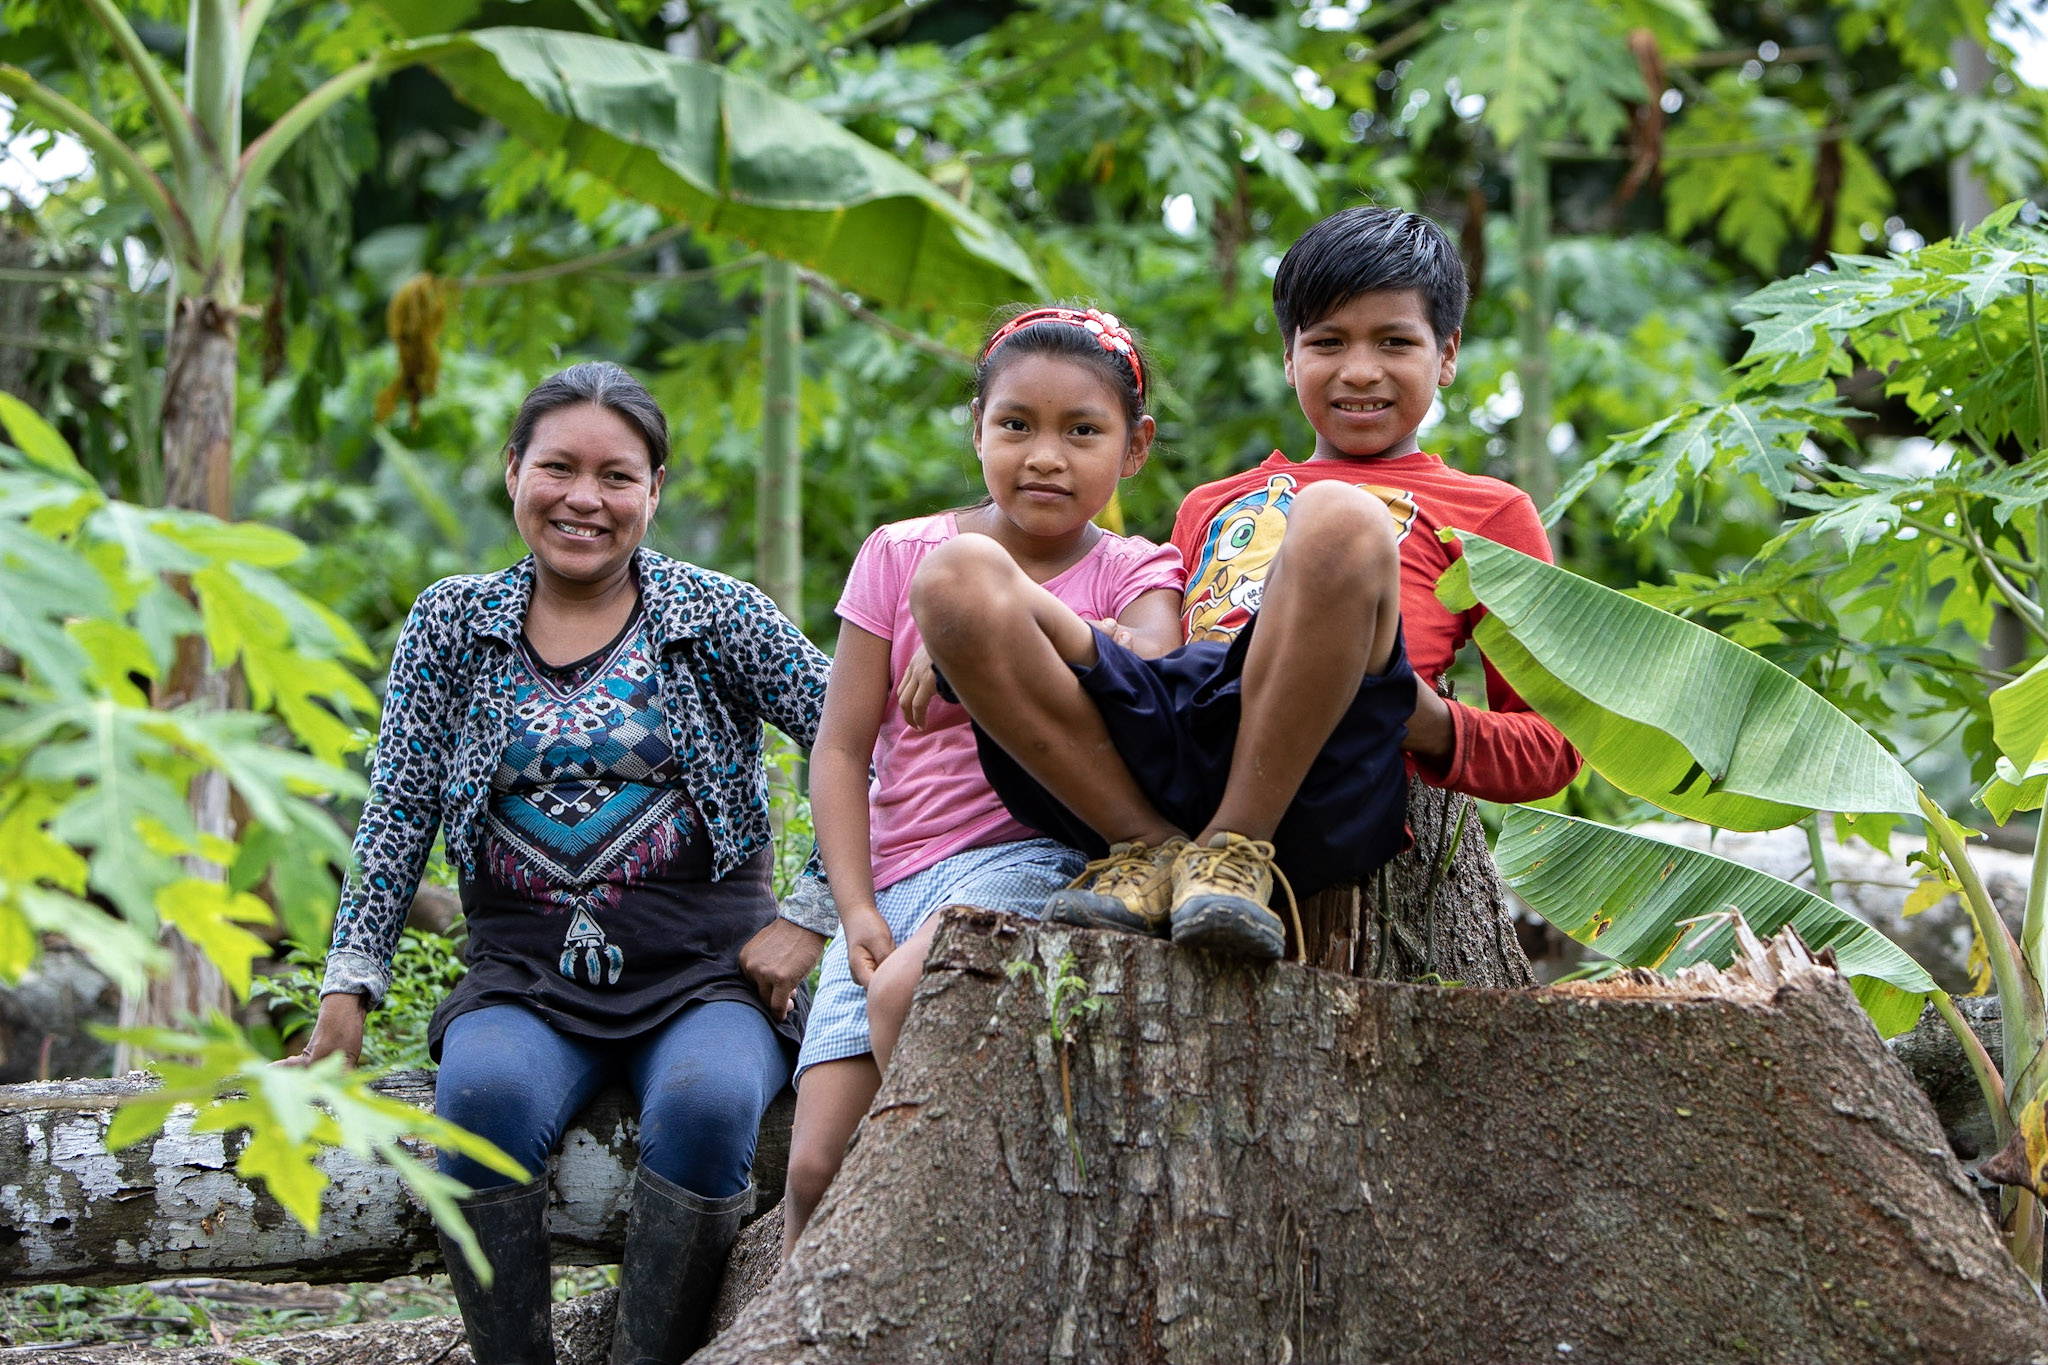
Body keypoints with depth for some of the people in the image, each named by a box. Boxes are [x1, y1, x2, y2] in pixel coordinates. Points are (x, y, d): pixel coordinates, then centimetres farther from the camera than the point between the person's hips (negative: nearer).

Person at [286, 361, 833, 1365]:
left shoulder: (716, 614, 4)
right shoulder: (453, 623, 11)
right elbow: (399, 812, 9)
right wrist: (348, 988, 1)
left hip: (699, 968, -1)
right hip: (526, 970, 2)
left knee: (704, 1104, -35)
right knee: (486, 1092, -33)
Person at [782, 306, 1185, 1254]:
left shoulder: (1132, 573, 7)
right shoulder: (902, 555, 10)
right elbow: (842, 750, 6)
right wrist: (856, 910, -5)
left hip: (1035, 856, -3)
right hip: (895, 880, 3)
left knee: (906, 989, -35)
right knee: (816, 1168, -13)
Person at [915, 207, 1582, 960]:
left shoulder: (1486, 510, 27)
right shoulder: (1211, 506, 39)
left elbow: (1552, 746, 19)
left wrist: (1434, 726, -3)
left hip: (1319, 783, -4)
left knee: (1338, 517, -32)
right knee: (957, 576, -19)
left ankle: (1236, 850, -27)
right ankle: (1149, 848, -18)